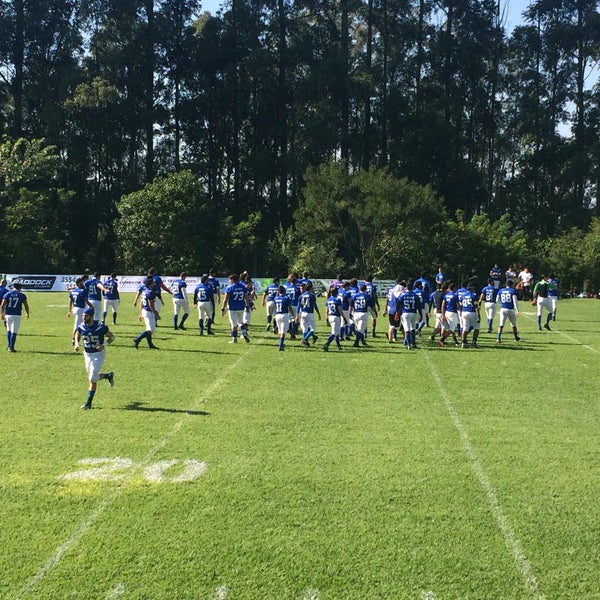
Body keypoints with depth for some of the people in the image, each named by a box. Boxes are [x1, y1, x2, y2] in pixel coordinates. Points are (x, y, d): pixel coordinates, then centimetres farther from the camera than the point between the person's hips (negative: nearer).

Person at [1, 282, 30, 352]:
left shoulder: (7, 294, 5)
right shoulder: (22, 295, 2)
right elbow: (26, 305, 5)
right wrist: (27, 313, 20)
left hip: (8, 315, 3)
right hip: (17, 316, -3)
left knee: (9, 330, 20)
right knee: (14, 332, -2)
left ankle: (9, 346, 24)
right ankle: (11, 347, -6)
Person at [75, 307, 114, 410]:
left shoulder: (101, 327, -21)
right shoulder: (81, 327, -8)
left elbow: (111, 337, -8)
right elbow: (78, 336, 13)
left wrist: (104, 345, -26)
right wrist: (77, 344, -9)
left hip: (98, 354, -6)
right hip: (87, 354, 6)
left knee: (93, 379, -11)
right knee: (92, 377, 19)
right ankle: (108, 375, 45)